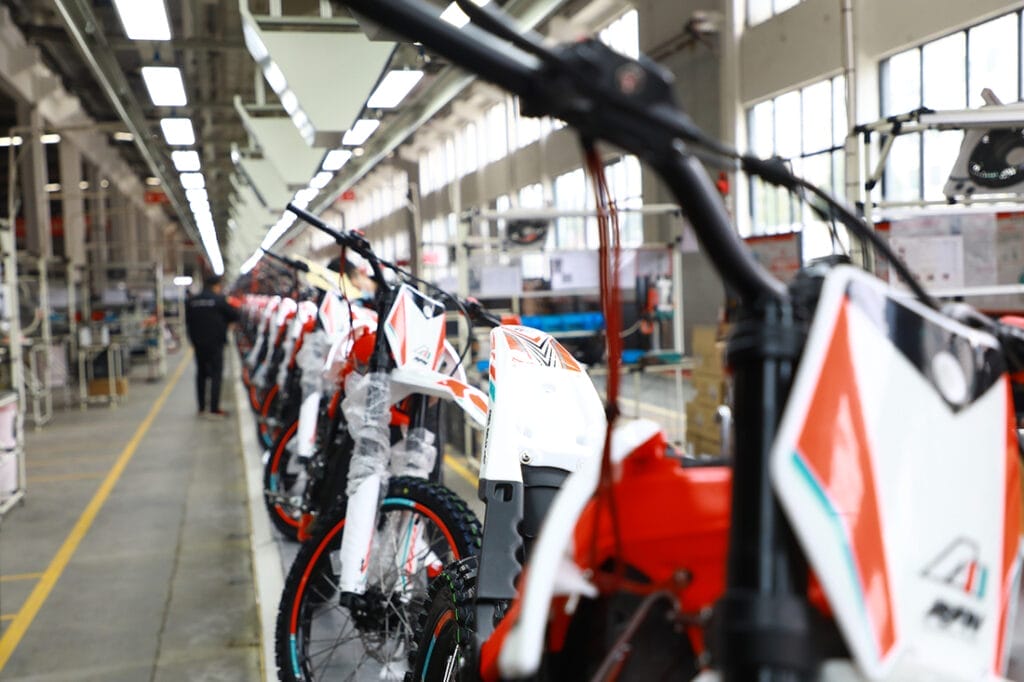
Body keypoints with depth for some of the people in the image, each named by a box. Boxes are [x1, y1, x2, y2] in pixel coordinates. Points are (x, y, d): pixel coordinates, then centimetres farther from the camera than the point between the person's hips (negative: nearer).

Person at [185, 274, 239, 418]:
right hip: (215, 343, -5)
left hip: (198, 343, 5)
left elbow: (188, 321, 10)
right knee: (216, 374, -3)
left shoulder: (191, 301, 4)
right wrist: (222, 320, 12)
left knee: (201, 373, 15)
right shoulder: (219, 300, -11)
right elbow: (234, 316, -6)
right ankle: (214, 408, -8)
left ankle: (201, 407, 18)